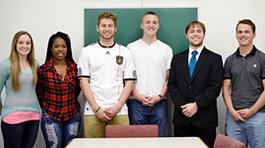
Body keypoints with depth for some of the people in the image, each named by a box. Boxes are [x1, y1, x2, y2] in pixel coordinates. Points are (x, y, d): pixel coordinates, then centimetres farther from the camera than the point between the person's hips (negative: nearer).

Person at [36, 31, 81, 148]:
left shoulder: (74, 68, 0)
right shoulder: (43, 70, -5)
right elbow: (40, 93, 6)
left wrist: (70, 103, 12)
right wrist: (47, 108, 11)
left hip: (72, 116, 2)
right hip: (51, 117, -2)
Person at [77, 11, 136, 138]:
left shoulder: (125, 52, 10)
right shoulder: (87, 51, 7)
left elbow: (129, 82, 6)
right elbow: (83, 82, 1)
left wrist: (117, 107, -6)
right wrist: (97, 109, -7)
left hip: (119, 112, 1)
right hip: (93, 112, 0)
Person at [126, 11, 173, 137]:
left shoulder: (166, 49, 10)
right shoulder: (131, 47, 7)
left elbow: (169, 78, 8)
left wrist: (160, 96, -6)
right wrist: (137, 95, -8)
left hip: (159, 103, 1)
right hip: (136, 102, -1)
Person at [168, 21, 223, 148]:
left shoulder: (215, 59, 3)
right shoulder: (177, 58, 13)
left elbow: (215, 87, -5)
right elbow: (172, 85, 7)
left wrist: (196, 105, -13)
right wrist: (182, 106, -8)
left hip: (205, 119, -2)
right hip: (181, 118, 2)